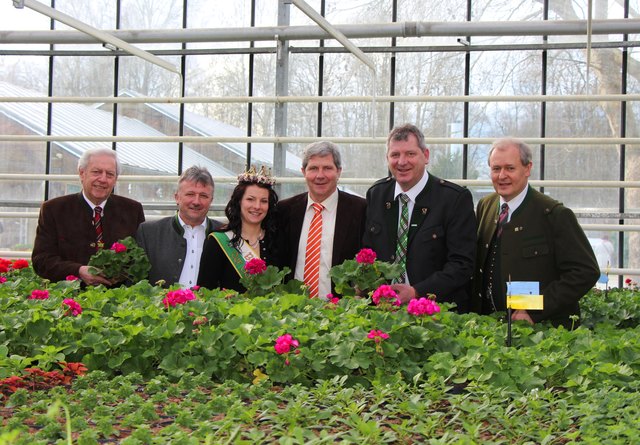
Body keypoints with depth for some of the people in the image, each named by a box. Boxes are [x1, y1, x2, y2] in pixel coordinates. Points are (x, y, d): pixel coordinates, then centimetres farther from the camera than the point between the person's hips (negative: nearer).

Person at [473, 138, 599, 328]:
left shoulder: (555, 214, -12)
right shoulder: (485, 206, 6)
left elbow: (586, 272, -16)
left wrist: (535, 312, -19)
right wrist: (476, 316, 1)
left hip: (544, 327, -5)